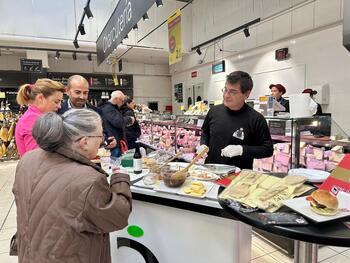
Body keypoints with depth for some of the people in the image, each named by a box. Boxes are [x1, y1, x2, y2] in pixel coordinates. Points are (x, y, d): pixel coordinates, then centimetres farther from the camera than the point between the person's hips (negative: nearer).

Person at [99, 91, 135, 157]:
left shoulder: (113, 108, 20)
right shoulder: (107, 108, -14)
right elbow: (118, 122, -26)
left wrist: (127, 123, 15)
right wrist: (129, 119, -10)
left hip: (118, 142, 11)